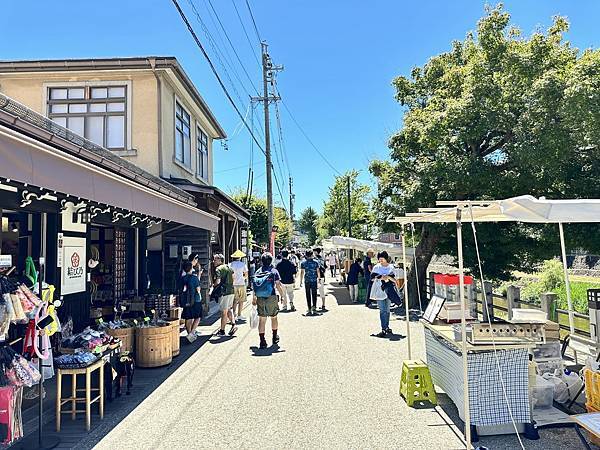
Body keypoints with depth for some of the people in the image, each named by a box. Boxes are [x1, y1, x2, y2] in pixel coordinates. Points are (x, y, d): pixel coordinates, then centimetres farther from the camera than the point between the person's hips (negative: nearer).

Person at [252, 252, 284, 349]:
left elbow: (254, 286, 5)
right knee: (274, 317, 18)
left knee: (262, 320, 4)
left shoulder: (257, 272, 4)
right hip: (272, 298, -1)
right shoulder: (274, 271, -4)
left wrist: (254, 299, 13)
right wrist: (283, 296, -1)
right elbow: (278, 286, -8)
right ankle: (275, 338, 32)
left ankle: (262, 341, 1)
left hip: (260, 299, 1)